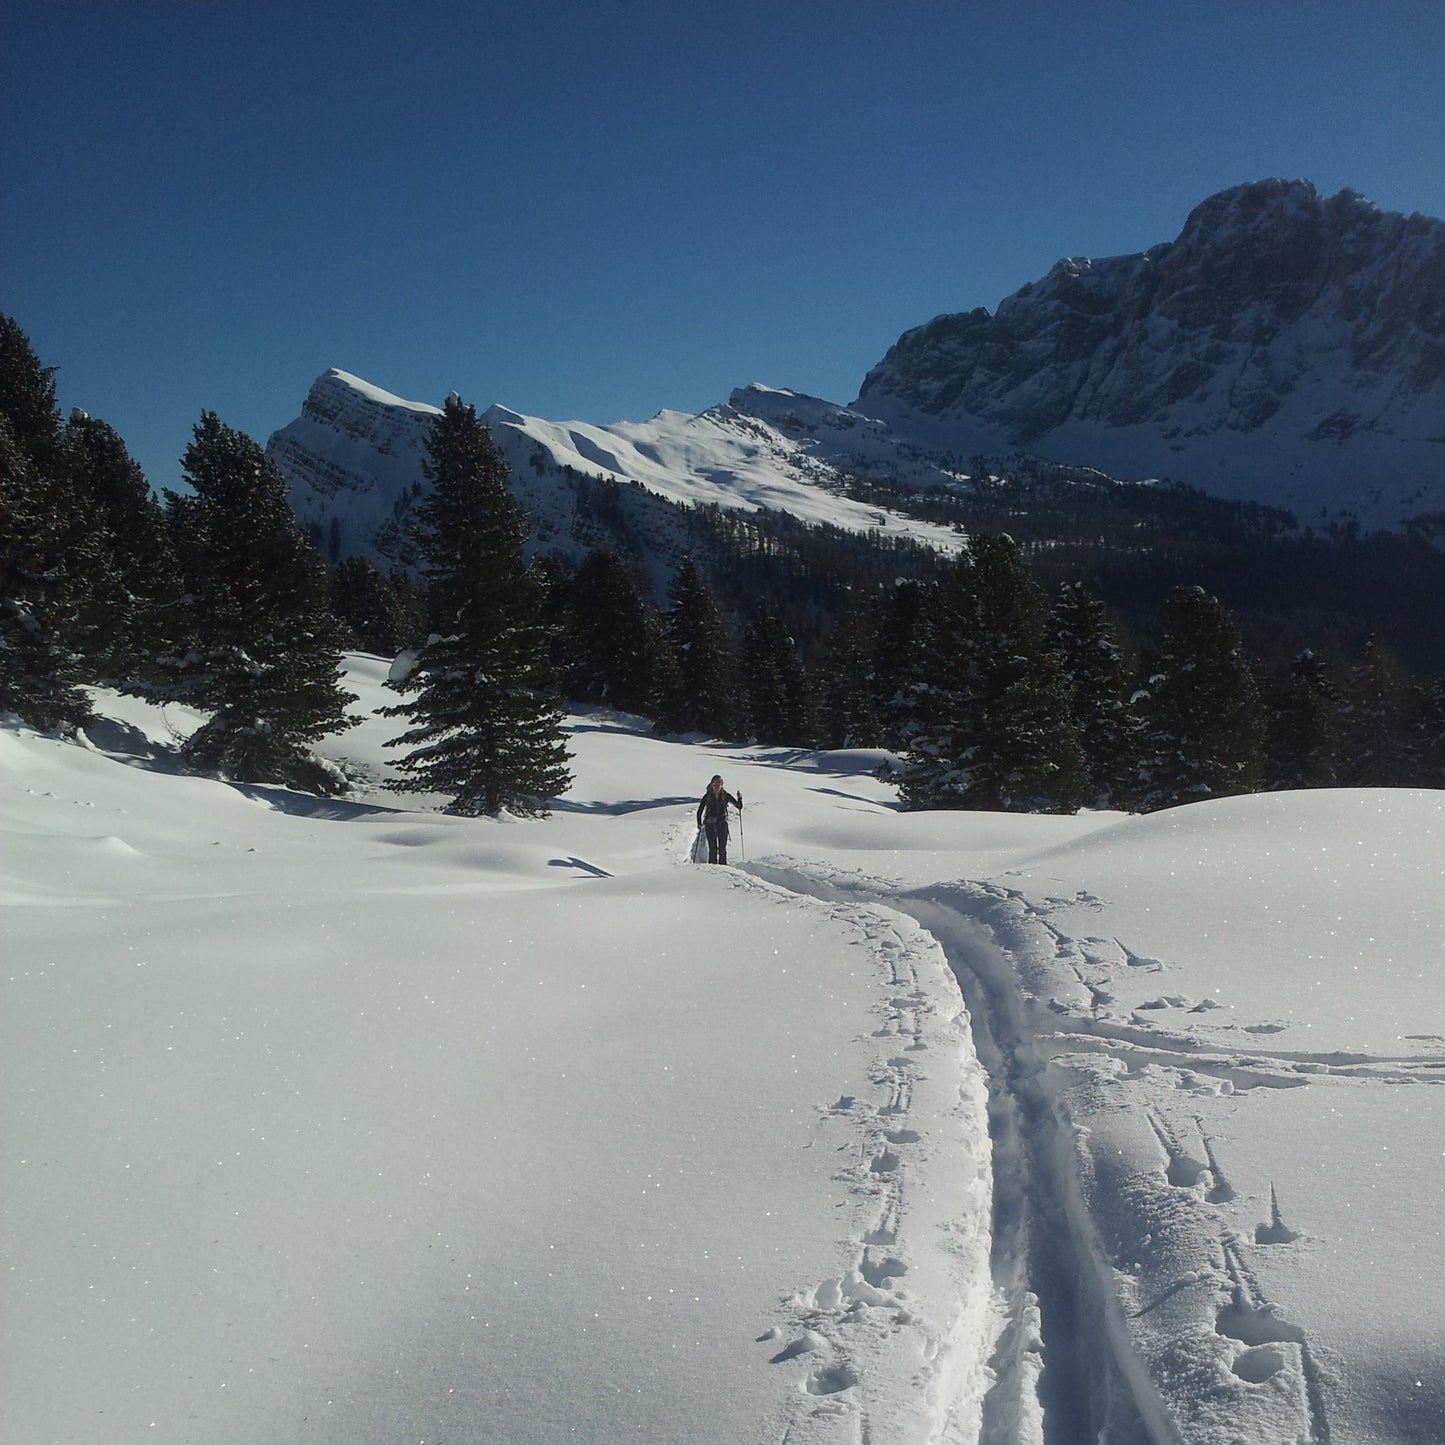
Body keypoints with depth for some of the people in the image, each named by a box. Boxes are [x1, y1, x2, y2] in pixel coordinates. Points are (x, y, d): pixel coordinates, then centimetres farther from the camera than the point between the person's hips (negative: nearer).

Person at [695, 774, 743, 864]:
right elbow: (699, 811, 6)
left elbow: (739, 806, 3)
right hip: (710, 824, -1)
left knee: (723, 848, -1)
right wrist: (699, 823, -7)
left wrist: (739, 799, -16)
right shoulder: (707, 796, 1)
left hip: (722, 824, 1)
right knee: (713, 849, -5)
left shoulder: (726, 796, 3)